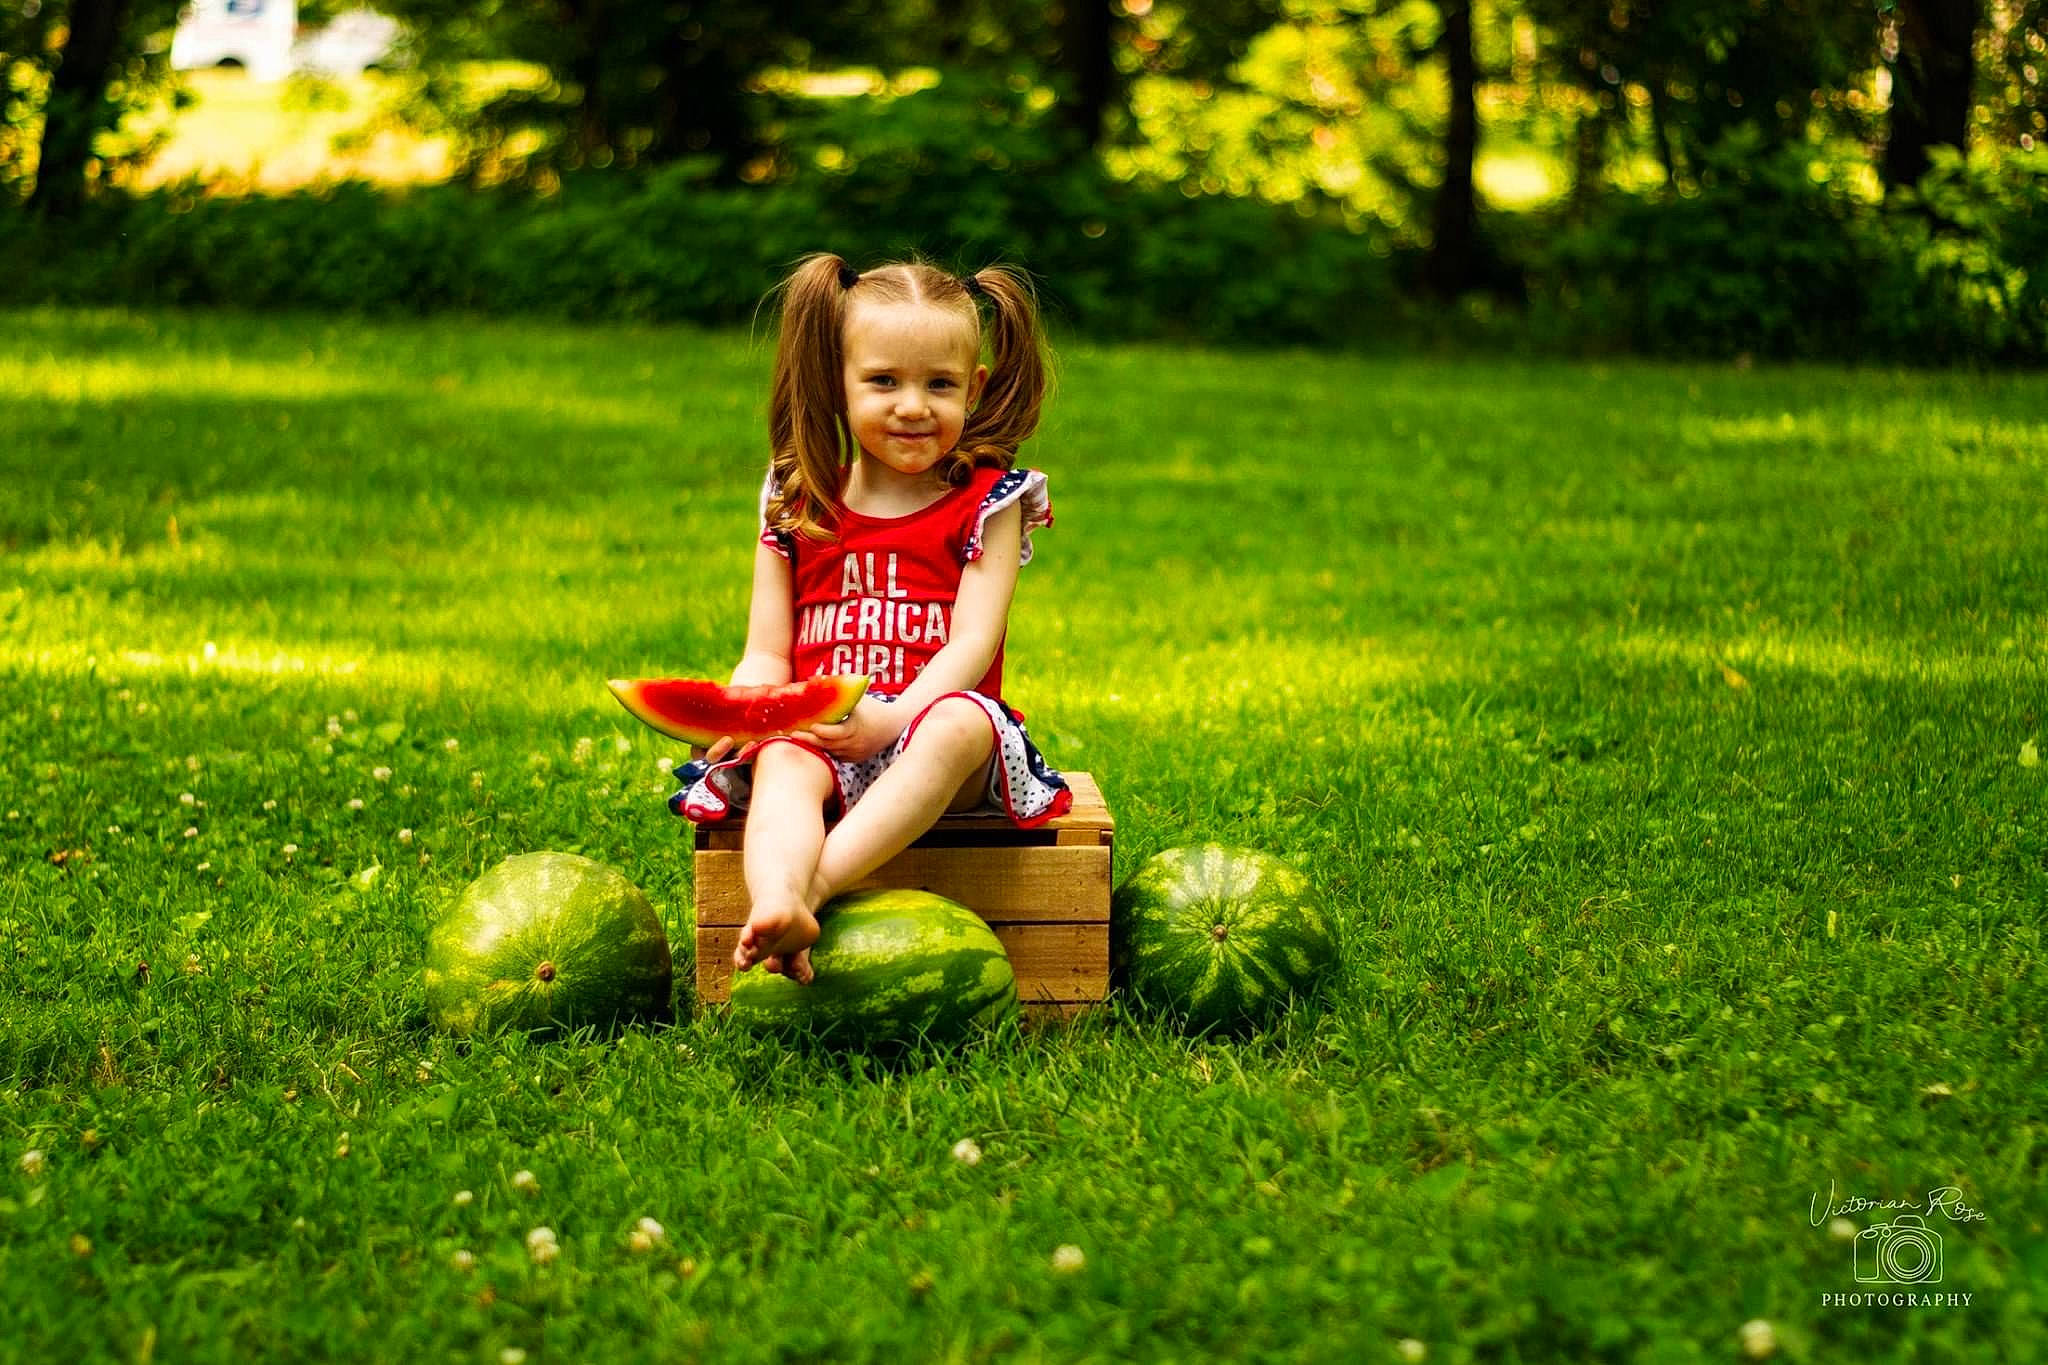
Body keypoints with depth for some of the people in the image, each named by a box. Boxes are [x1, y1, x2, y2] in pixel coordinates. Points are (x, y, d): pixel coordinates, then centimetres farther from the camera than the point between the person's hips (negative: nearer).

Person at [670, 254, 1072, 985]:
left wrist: (892, 717, -23)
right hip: (818, 739, 2)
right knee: (783, 758, -33)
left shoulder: (986, 502, 8)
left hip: (924, 735, -2)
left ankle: (814, 883, -51)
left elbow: (972, 642, -4)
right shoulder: (797, 504, 15)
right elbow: (767, 654, 12)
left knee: (958, 722, -37)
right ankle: (778, 903, -62)